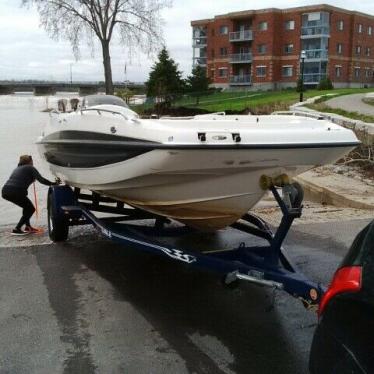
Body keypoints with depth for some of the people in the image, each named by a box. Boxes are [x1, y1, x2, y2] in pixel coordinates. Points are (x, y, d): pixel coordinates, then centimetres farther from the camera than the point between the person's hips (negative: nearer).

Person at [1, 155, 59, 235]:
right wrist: (54, 183, 2)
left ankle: (28, 227, 29)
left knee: (27, 207, 27)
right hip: (16, 192, -8)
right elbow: (41, 180, -4)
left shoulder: (17, 168, 28)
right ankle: (17, 229, 3)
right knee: (31, 209, 10)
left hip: (5, 191, 8)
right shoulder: (30, 168, 7)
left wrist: (30, 179, 44)